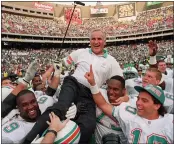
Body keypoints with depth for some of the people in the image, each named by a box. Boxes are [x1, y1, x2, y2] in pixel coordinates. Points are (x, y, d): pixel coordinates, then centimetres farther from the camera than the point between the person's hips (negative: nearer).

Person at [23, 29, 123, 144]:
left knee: (88, 126, -27)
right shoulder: (81, 52, 14)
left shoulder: (111, 61, 12)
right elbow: (62, 63, 19)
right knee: (60, 108, -33)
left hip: (89, 95, 1)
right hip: (73, 84, 0)